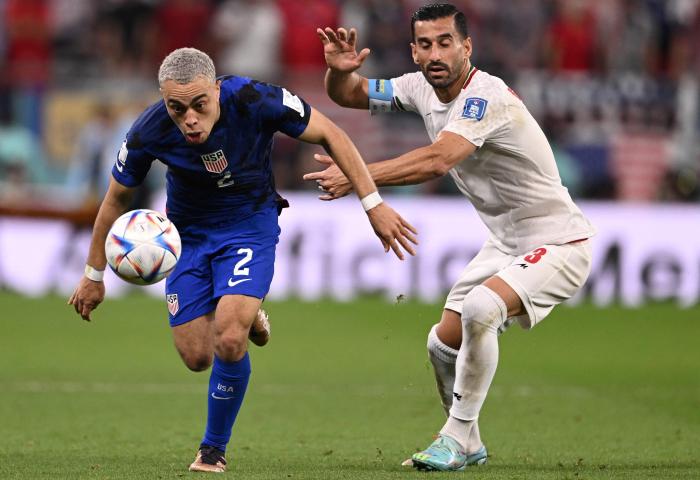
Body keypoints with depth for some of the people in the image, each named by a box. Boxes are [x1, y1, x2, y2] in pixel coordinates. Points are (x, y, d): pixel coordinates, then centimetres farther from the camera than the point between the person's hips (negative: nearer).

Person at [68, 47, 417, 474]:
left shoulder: (256, 101, -29)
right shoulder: (150, 133, -23)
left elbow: (329, 135, -14)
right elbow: (116, 199, -4)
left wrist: (374, 204, -16)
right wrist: (94, 275, 3)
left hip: (251, 223, -2)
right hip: (188, 231, 2)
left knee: (228, 341, -20)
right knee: (196, 356, 0)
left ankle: (215, 448, 3)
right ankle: (246, 318, 36)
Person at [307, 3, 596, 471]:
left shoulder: (487, 96, -26)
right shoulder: (422, 89, 0)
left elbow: (438, 160, -41)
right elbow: (350, 95, 11)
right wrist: (340, 69, -13)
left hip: (556, 243, -9)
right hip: (505, 243, 9)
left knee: (480, 309, -31)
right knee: (444, 343, 8)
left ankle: (457, 439, -18)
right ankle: (469, 445, 31)